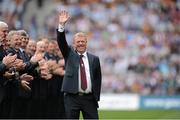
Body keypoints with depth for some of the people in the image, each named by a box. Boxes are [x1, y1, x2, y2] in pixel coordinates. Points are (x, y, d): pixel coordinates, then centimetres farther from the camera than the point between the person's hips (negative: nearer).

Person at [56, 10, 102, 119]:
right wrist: (62, 25, -21)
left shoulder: (94, 59, 8)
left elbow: (98, 79, 8)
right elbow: (61, 42, -7)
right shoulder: (69, 55, 8)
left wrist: (96, 98, 3)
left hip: (89, 98, 1)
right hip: (72, 98, -1)